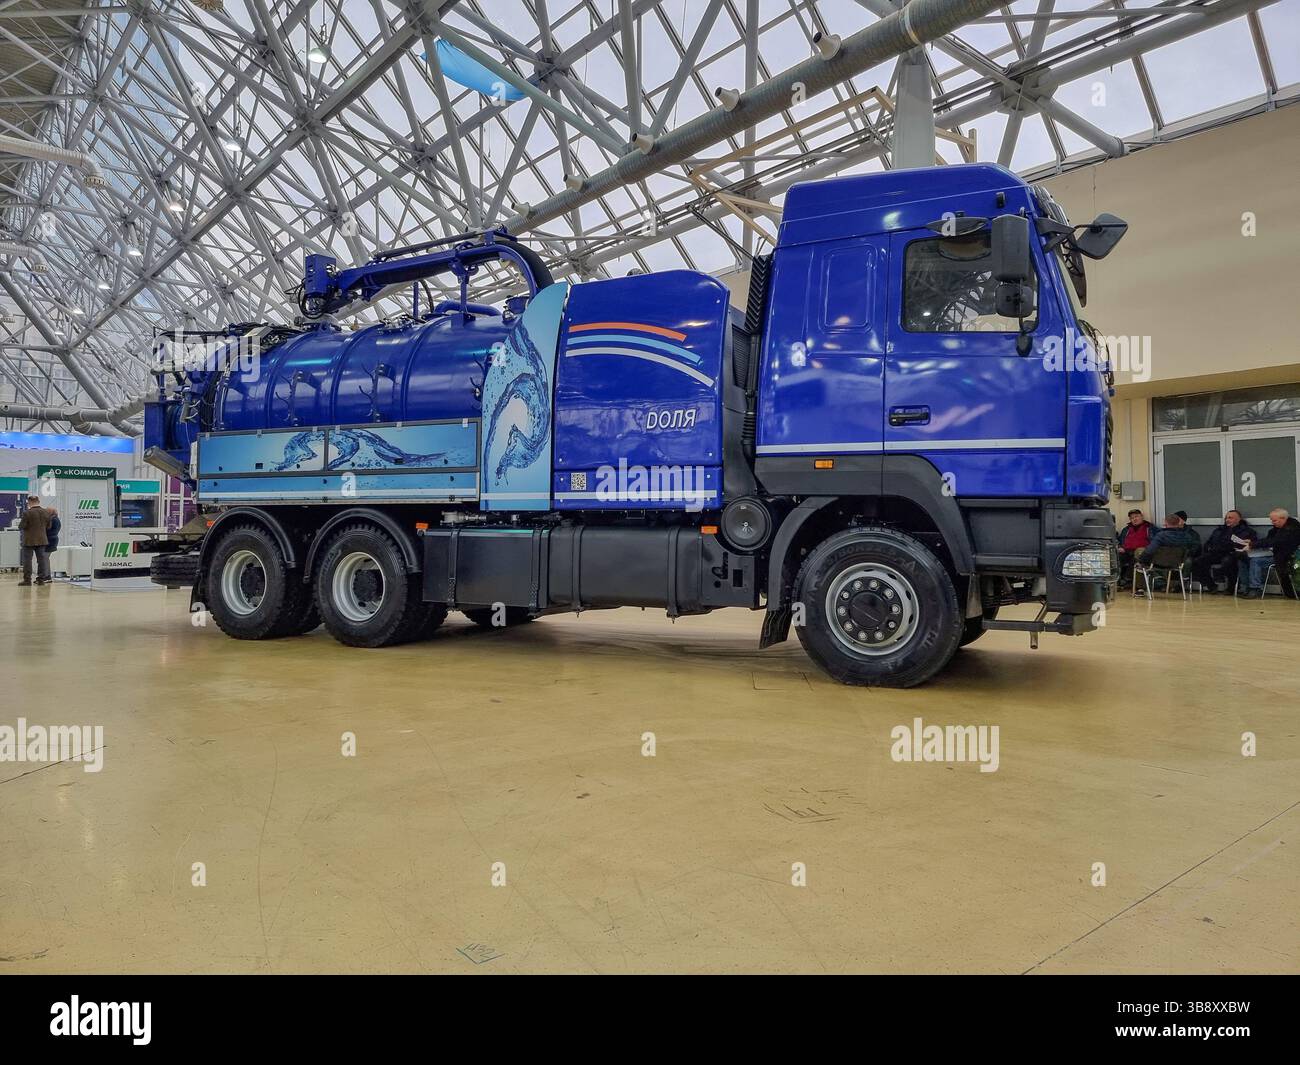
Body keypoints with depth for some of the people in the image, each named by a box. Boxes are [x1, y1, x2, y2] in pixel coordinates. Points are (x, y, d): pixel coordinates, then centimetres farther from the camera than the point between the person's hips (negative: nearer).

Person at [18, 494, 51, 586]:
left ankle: (27, 579, 6)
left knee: (27, 560, 4)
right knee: (42, 559, 7)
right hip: (42, 540, 4)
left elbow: (21, 526, -12)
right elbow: (48, 527, 6)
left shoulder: (27, 513, -15)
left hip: (29, 540, -4)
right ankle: (41, 579, 8)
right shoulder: (46, 512, 0)